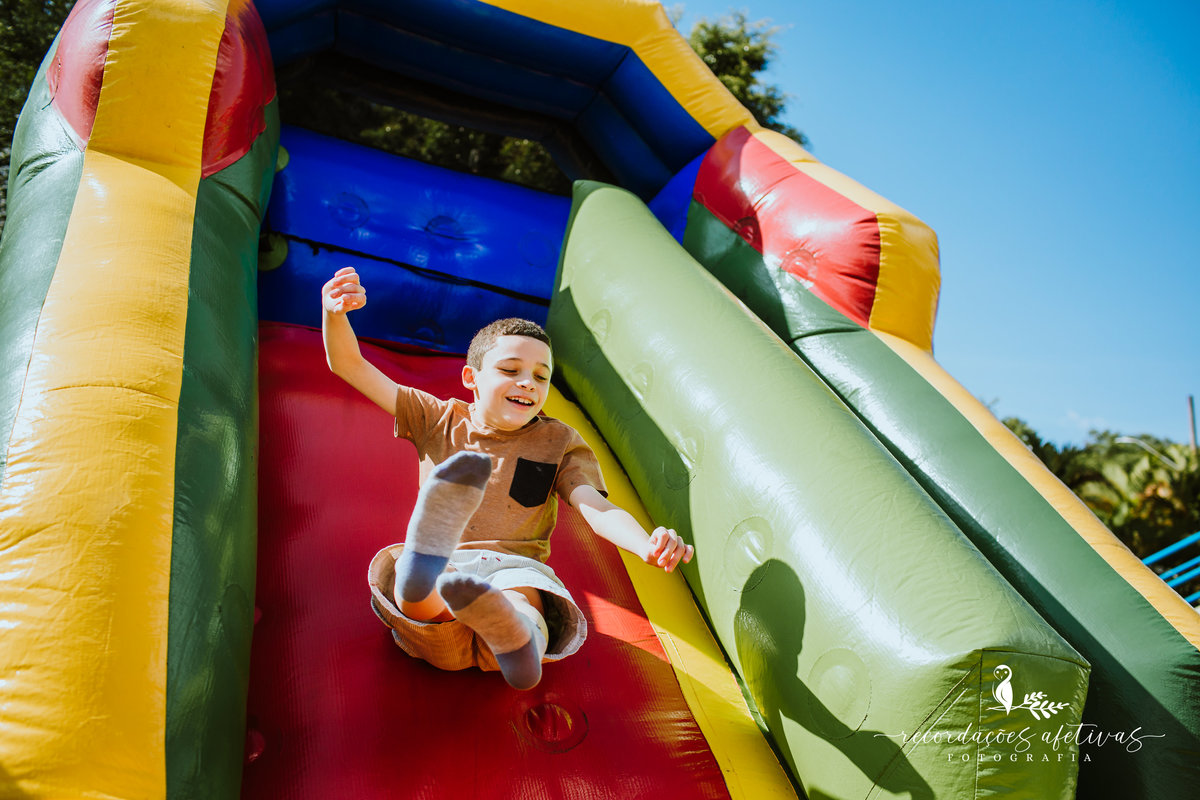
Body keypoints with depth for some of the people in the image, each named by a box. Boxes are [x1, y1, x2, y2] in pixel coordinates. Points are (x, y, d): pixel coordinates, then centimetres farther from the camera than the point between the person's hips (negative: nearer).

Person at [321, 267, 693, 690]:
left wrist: (647, 545, -25)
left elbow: (598, 511, -1)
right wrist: (335, 312, -11)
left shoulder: (559, 442, 14)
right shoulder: (439, 420, 15)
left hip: (515, 569, -1)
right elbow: (349, 365, 12)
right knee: (390, 563, -36)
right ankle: (420, 574, -69)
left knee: (521, 599, -39)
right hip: (445, 563, 1)